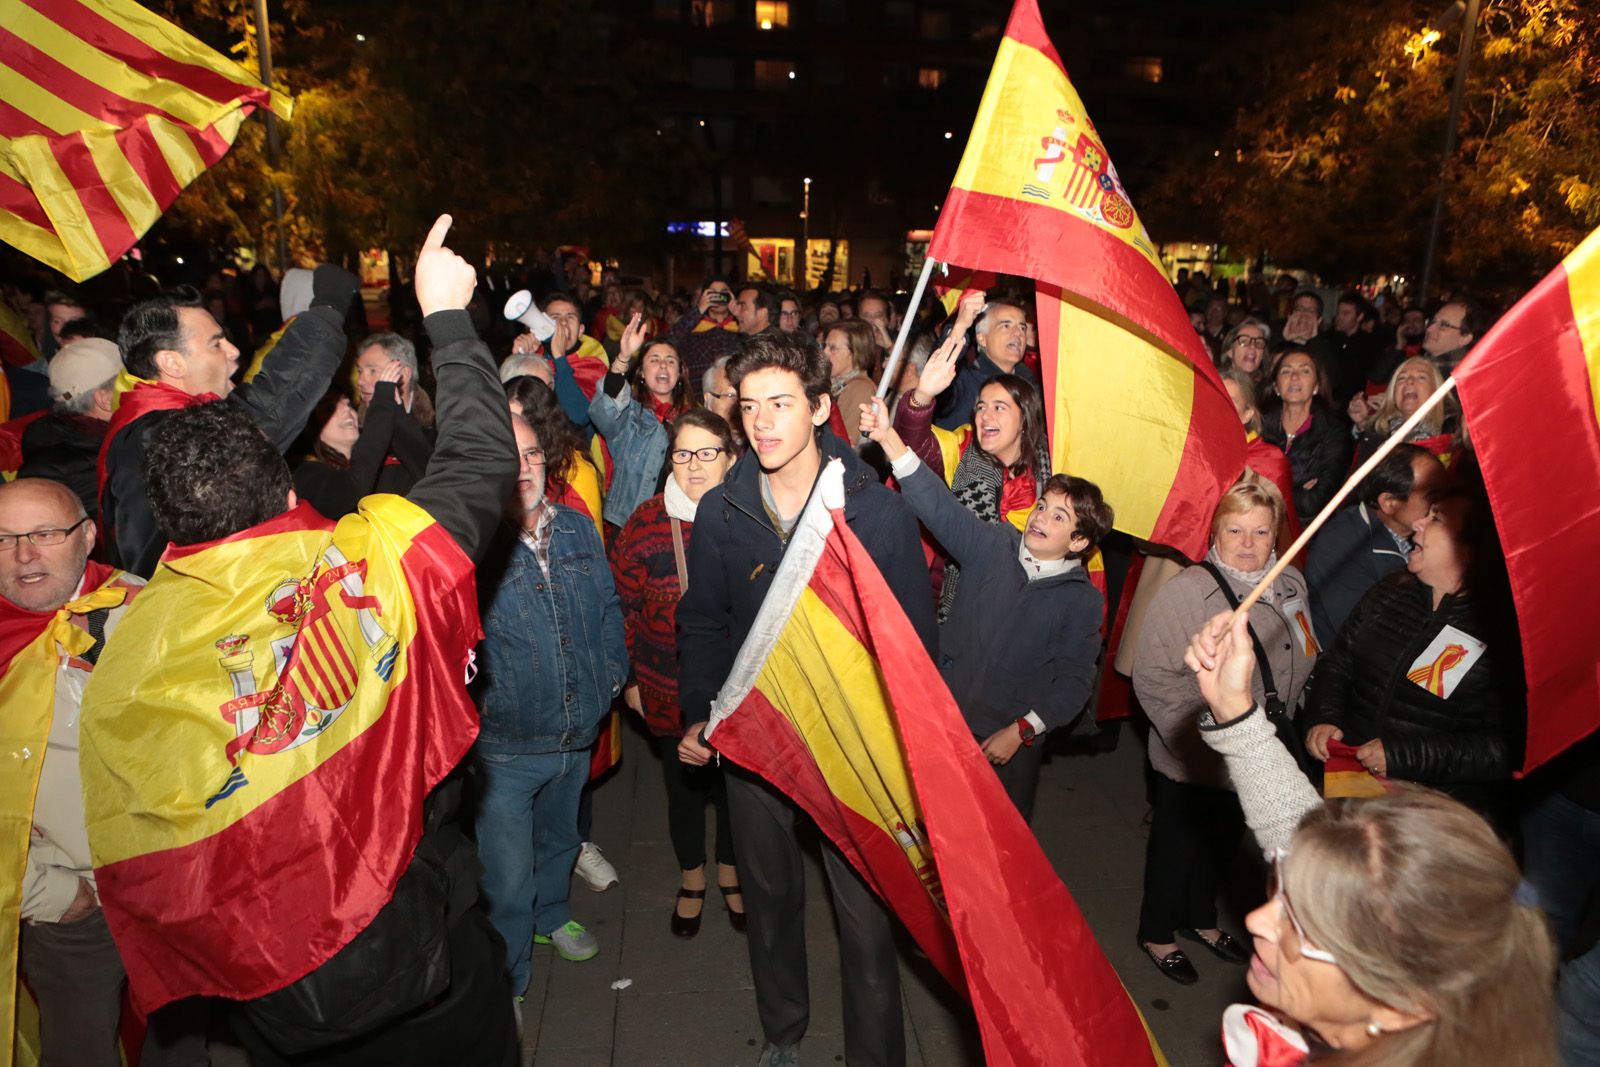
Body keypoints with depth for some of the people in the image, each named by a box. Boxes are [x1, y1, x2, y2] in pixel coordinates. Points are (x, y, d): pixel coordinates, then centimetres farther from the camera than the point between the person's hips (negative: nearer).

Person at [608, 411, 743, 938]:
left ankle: (730, 869, 45)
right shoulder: (646, 522, -9)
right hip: (669, 690, 0)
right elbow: (623, 605, -1)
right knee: (683, 784, 18)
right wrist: (629, 678, 1)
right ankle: (692, 877, 44)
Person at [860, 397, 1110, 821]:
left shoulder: (1082, 600, -8)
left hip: (1012, 738, -1)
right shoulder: (995, 547, -4)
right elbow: (939, 505, -13)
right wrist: (890, 437, -25)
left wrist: (1021, 730, -13)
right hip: (947, 716, 2)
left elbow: (1074, 679, -6)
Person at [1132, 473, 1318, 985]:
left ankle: (1201, 918, 50)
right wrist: (1202, 735, -24)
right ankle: (1157, 934, 37)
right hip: (1192, 760, -6)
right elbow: (1152, 675, -24)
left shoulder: (1291, 584, -1)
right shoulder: (1189, 590, -22)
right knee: (1177, 845, 13)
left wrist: (1282, 716, 6)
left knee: (1223, 843, 25)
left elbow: (1304, 661, 13)